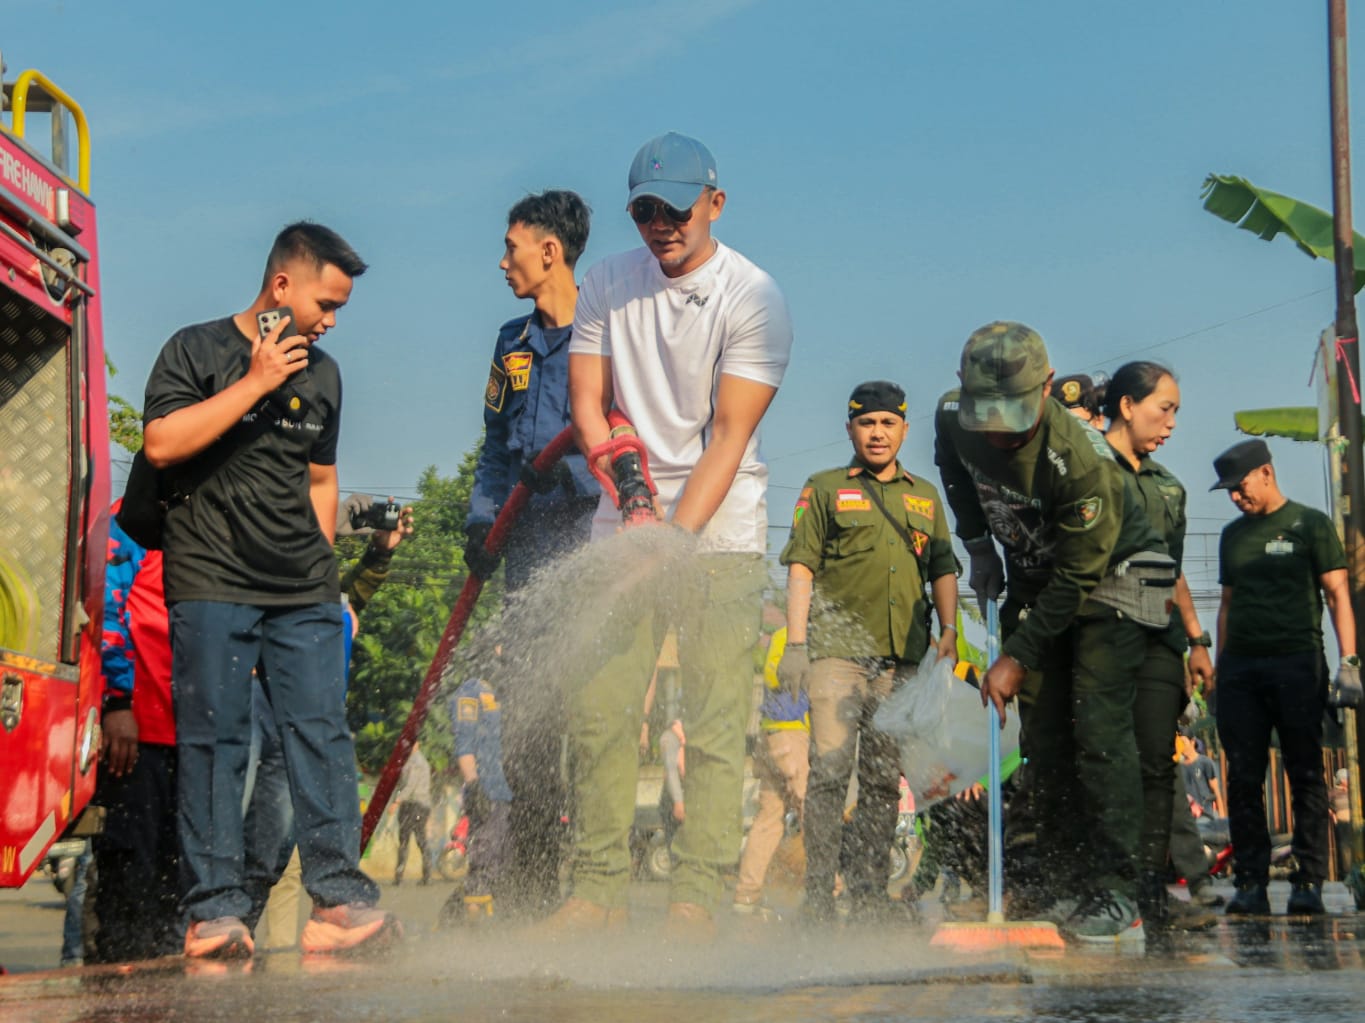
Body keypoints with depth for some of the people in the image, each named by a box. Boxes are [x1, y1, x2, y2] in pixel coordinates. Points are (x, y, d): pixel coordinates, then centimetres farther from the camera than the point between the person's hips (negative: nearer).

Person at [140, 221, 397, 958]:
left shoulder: (322, 372, 18)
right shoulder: (198, 351, 2)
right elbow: (161, 443, -13)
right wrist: (256, 383, -11)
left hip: (301, 594, 5)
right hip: (211, 585, -5)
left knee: (322, 732, -2)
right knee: (213, 738, -6)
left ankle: (338, 900, -1)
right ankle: (215, 910, -3)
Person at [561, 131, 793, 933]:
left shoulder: (754, 297, -7)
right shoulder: (607, 285, 6)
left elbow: (729, 436, -11)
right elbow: (587, 403, 4)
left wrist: (676, 536, -20)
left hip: (721, 528, -3)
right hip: (625, 519, 3)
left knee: (716, 718, -7)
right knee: (599, 709, -1)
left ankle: (698, 891, -2)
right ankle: (601, 884, 6)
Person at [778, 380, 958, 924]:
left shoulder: (925, 496, 20)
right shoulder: (824, 490, 10)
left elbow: (942, 570, 22)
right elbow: (800, 569, 4)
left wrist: (949, 629, 6)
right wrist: (795, 643, -5)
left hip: (902, 657, 4)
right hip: (836, 651, -3)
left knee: (884, 778, 3)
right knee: (829, 770, -12)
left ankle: (869, 892, 8)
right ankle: (818, 894, -9)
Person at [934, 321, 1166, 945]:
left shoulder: (1081, 459, -35)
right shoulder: (952, 418, -16)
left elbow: (1077, 579, -28)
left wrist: (1016, 658, -24)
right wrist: (978, 544, 8)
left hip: (1107, 583, -6)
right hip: (1035, 582, 6)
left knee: (1099, 726, -17)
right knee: (1042, 735, 1)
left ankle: (1113, 894, -17)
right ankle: (1065, 885, 6)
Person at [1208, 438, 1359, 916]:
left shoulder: (1310, 524, 4)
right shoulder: (1233, 534, 19)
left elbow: (1337, 594, -1)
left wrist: (1348, 661, -11)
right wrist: (1219, 665, 14)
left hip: (1298, 662, -5)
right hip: (1241, 668, 5)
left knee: (1306, 776, -3)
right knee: (1244, 779, 0)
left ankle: (1309, 882, -1)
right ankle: (1251, 881, 3)